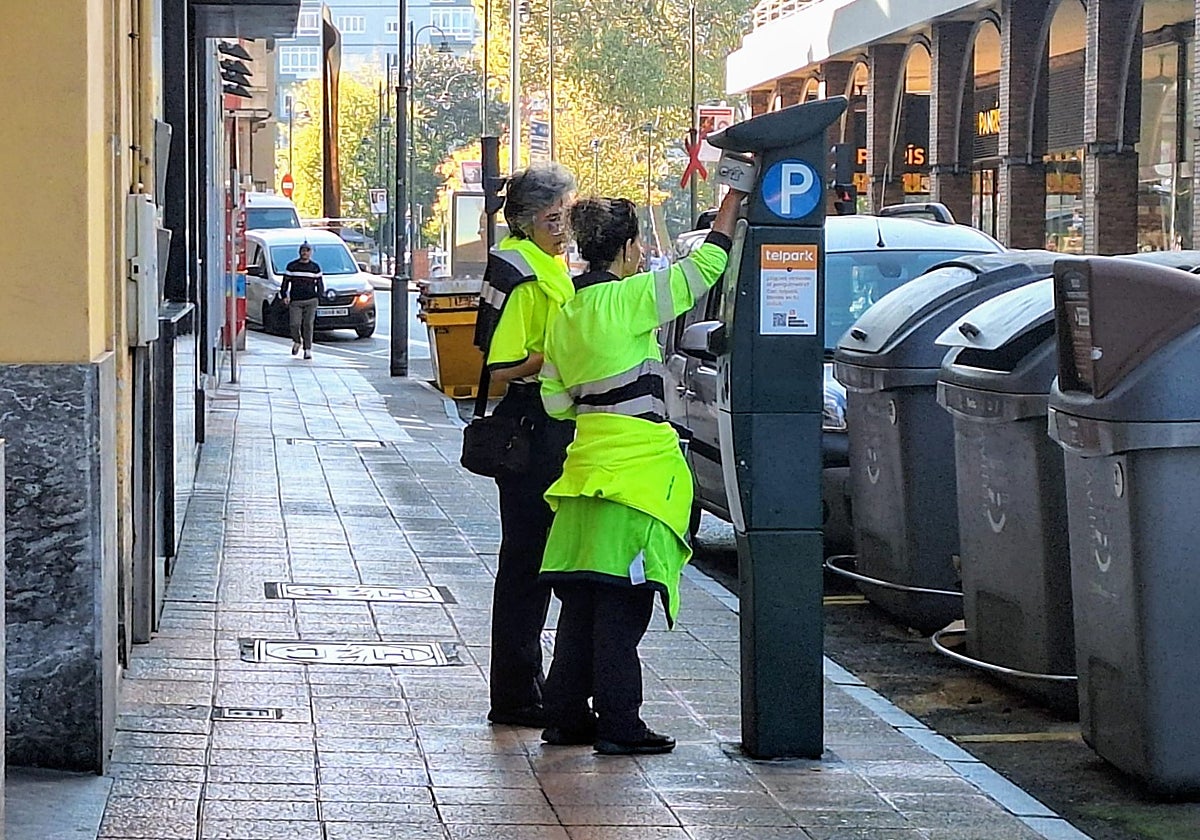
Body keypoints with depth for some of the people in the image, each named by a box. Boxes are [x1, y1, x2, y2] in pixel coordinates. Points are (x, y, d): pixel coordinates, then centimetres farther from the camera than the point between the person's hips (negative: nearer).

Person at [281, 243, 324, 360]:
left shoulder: (315, 267, 10)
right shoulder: (291, 266, 9)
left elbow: (320, 284, 15)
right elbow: (285, 282, 12)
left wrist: (318, 297, 4)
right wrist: (284, 296, 1)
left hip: (310, 301, 0)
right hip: (295, 301, 0)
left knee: (308, 325, -6)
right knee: (295, 324, -9)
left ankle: (308, 349, -1)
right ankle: (296, 341, 20)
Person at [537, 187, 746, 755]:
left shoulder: (566, 315, 11)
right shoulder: (628, 299, -11)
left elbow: (555, 400, 12)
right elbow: (704, 266, -7)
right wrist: (733, 202, 4)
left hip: (587, 463, 8)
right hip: (635, 468, -8)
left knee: (581, 599, 12)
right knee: (621, 602, -5)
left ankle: (566, 715, 16)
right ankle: (618, 725, -3)